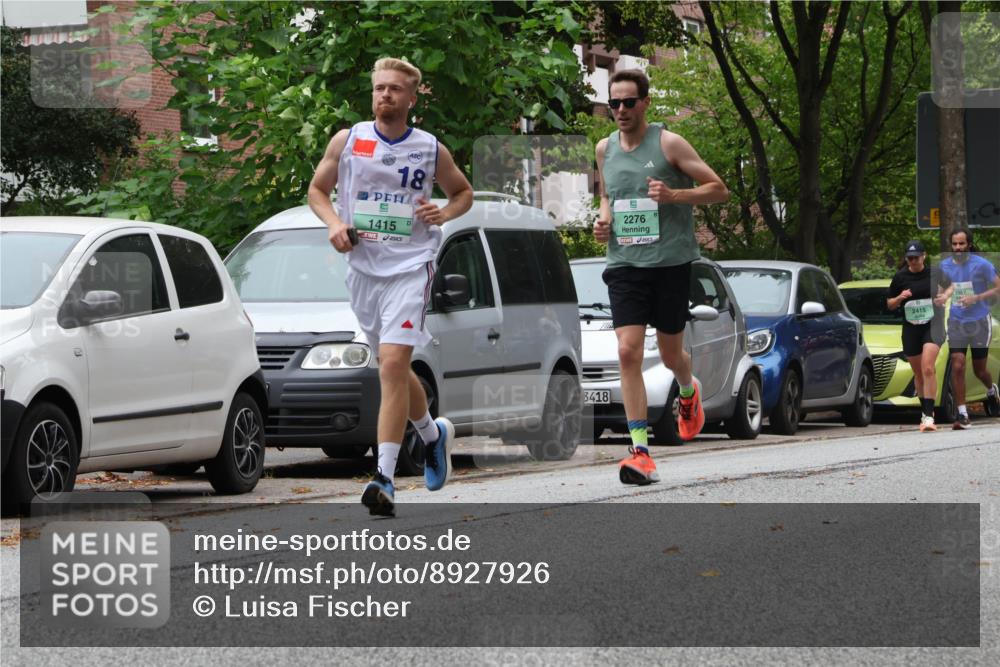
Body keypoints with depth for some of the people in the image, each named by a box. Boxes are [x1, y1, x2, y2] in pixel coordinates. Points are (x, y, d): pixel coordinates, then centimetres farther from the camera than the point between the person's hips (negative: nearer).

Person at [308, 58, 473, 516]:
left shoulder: (431, 150, 2)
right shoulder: (347, 141, 4)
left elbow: (463, 192, 17)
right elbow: (317, 189, 15)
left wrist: (444, 214, -4)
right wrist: (334, 223, -5)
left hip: (410, 266, -3)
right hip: (363, 266, 3)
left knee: (394, 363, -17)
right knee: (391, 367, 13)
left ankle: (384, 477, -19)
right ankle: (434, 434, 42)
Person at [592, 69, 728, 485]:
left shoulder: (668, 143, -5)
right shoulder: (605, 149, 9)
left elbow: (719, 189, -4)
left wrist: (673, 194, -19)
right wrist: (603, 219, 5)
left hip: (670, 261, -3)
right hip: (624, 263, 3)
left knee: (670, 354, 9)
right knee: (628, 351, -13)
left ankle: (689, 393, 48)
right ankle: (640, 452, -15)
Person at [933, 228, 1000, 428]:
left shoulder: (982, 265, -11)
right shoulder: (945, 265, 2)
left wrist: (976, 298, -20)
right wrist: (943, 297, -2)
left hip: (979, 322, -2)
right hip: (956, 322, 2)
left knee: (979, 370, 9)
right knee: (957, 366, -12)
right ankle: (962, 414, -7)